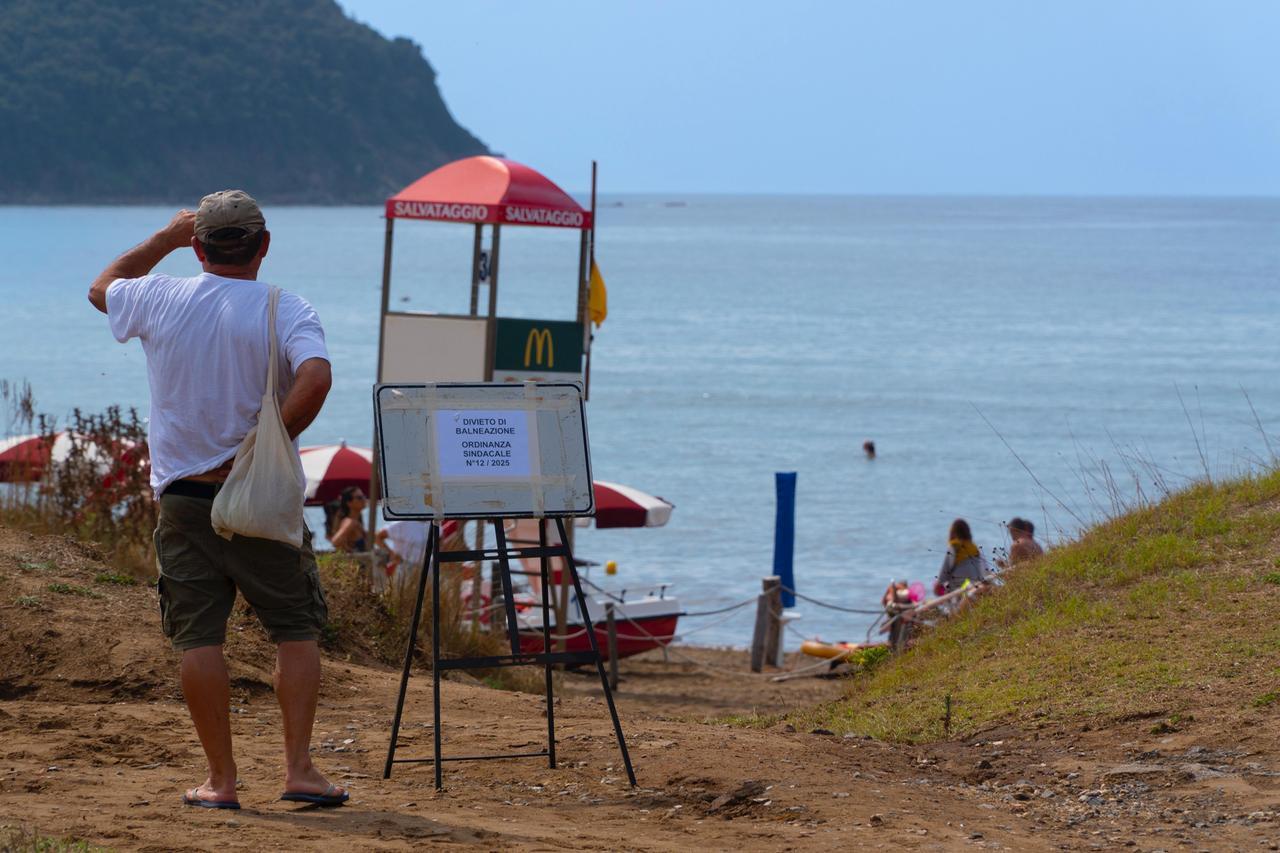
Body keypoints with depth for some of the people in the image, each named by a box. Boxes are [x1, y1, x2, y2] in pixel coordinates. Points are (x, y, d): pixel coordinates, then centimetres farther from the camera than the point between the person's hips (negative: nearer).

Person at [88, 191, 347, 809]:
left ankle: (221, 779, 5)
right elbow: (315, 377, -26)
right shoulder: (285, 311, -7)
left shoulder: (160, 301, 0)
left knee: (198, 637, 5)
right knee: (295, 630, 8)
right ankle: (298, 769, 0)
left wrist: (164, 239, 26)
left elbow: (101, 287, 22)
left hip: (183, 497, 2)